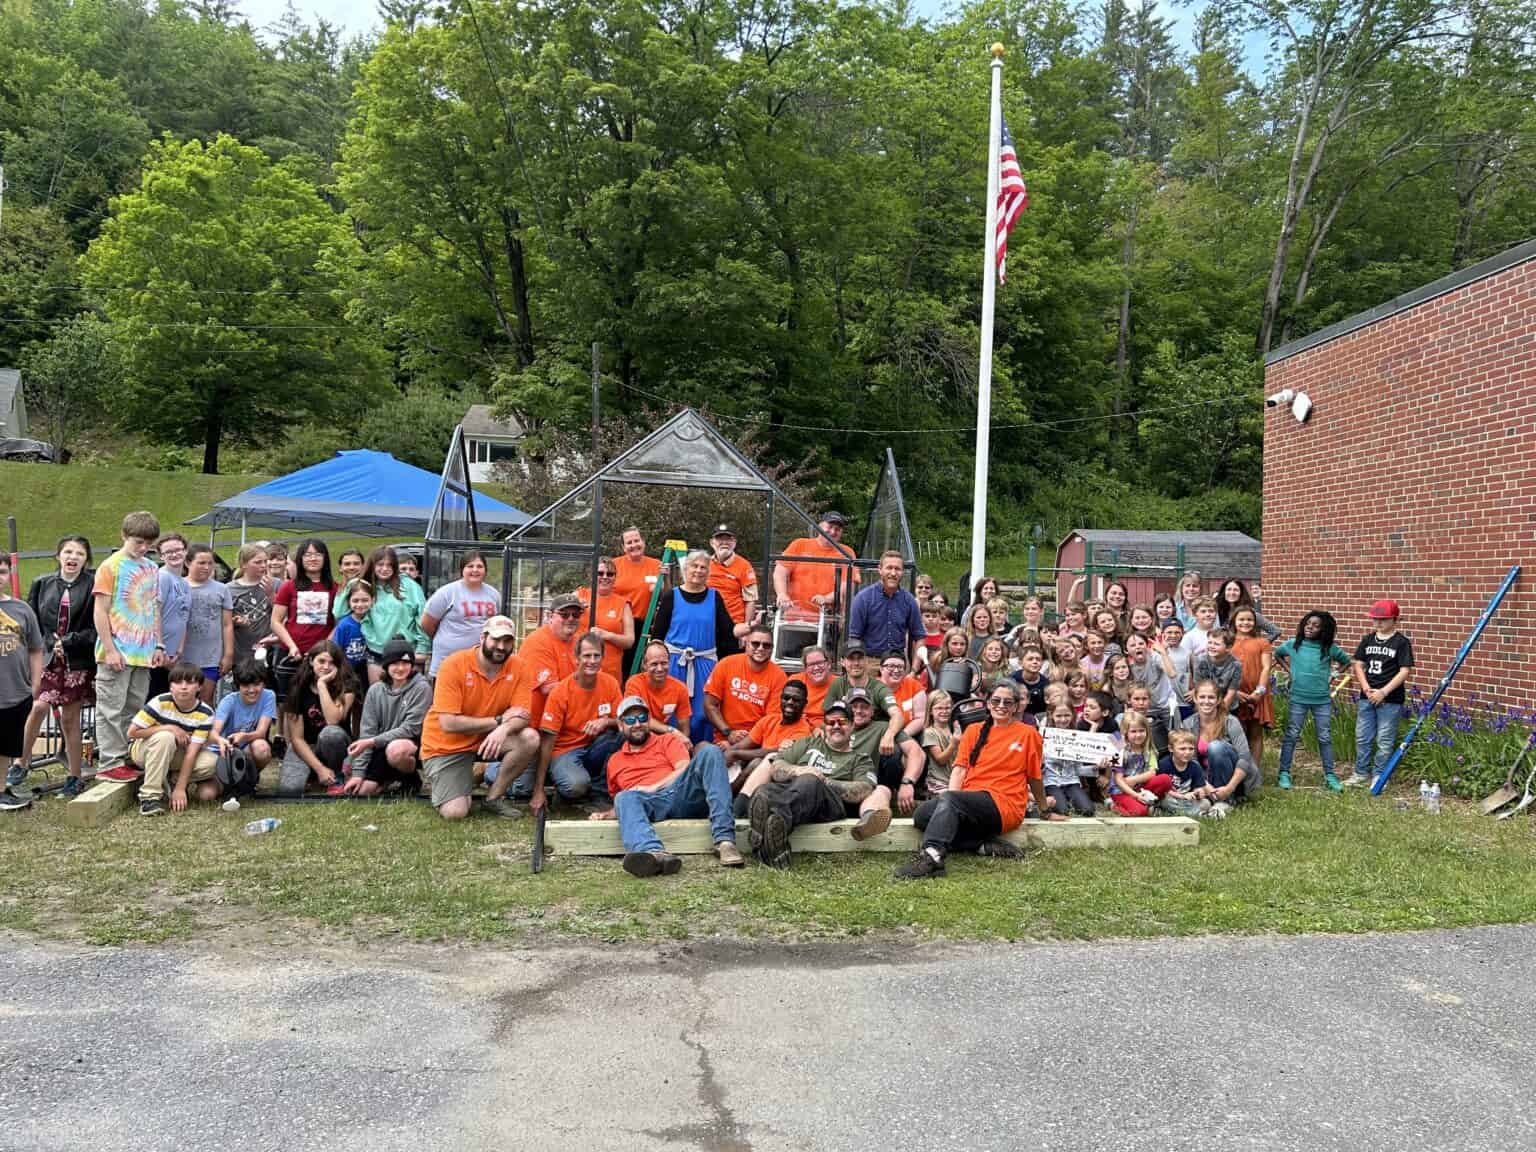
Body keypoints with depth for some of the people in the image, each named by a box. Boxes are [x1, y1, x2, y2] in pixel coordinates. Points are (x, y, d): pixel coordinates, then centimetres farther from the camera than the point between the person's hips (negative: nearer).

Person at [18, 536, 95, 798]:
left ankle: (74, 777, 15)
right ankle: (21, 764, 3)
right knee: (38, 707, -15)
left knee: (70, 718, 4)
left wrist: (67, 642, -12)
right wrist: (50, 644, -6)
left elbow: (97, 627, -7)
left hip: (78, 662, -1)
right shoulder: (42, 584, 6)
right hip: (47, 658, 1)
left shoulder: (93, 585, -3)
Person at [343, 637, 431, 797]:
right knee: (360, 790, -11)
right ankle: (395, 780, 19)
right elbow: (367, 731, -2)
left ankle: (412, 779, -5)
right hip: (384, 748, 4)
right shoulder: (375, 690, 0)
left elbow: (411, 728, -17)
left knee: (396, 749, -37)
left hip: (414, 744, -4)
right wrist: (358, 772, -9)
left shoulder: (421, 688, -12)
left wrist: (372, 741, -22)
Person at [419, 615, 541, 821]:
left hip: (487, 740, 4)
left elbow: (522, 716, -13)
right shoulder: (454, 664, -20)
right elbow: (449, 723, -24)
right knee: (454, 813, -18)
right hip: (447, 746, -4)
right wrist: (499, 720, -21)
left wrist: (504, 729, -36)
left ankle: (494, 797, -2)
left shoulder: (517, 666, -9)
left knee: (530, 738, -23)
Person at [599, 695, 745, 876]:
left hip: (683, 794, 0)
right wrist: (605, 815, 11)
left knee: (710, 751, -24)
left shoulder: (668, 740, 23)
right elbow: (620, 802, 33)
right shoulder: (614, 762, 29)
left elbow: (685, 770, 5)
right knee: (625, 798, -34)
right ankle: (655, 853, -67)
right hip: (652, 805, 0)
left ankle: (725, 840, -38)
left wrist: (653, 788, -7)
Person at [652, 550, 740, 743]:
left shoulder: (715, 597, 7)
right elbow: (658, 632, 2)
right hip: (674, 662, -1)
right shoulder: (671, 597, 2)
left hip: (705, 662, 1)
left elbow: (727, 631, 7)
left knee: (703, 712, 1)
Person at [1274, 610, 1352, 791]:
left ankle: (1329, 775, 14)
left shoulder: (1329, 648, -2)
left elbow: (1347, 661, 13)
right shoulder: (1293, 644, -2)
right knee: (1291, 736, 4)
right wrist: (1289, 670, 6)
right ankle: (1284, 773, 10)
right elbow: (1277, 654, 16)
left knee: (1325, 738, 6)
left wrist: (1332, 676, 3)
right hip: (1298, 698, 0)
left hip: (1322, 699, 1)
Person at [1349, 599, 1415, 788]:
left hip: (1390, 700, -5)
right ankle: (1361, 773, 21)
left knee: (1384, 741, 2)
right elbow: (1358, 665, 9)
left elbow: (1405, 671, -11)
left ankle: (1378, 776, 14)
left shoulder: (1402, 642, -6)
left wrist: (1383, 692, -15)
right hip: (1367, 697, 5)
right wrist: (1366, 688, -6)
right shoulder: (1367, 640, 8)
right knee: (1362, 737, 9)